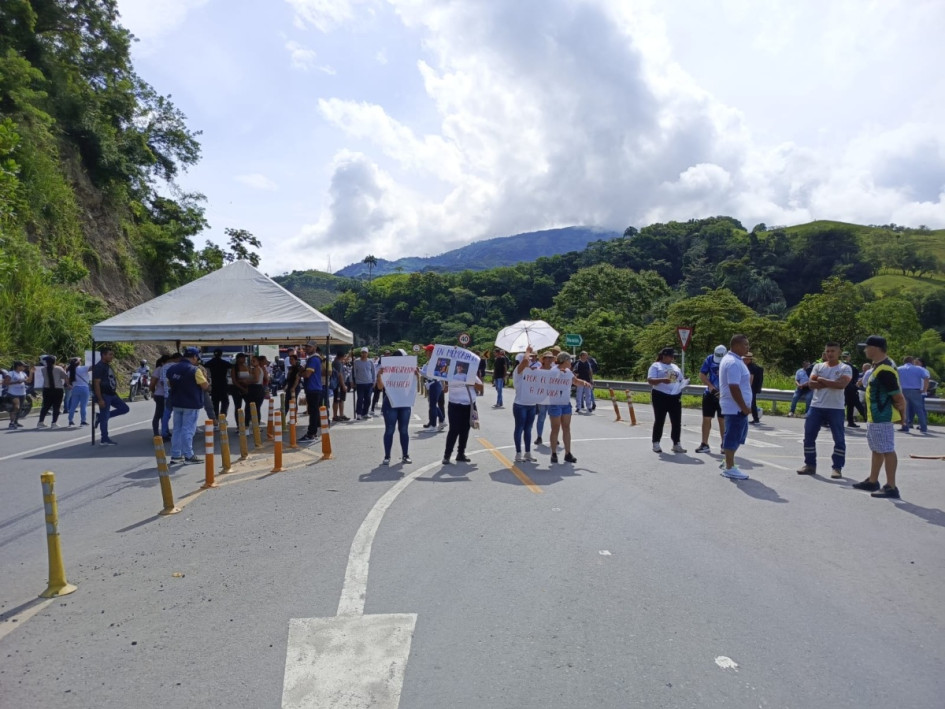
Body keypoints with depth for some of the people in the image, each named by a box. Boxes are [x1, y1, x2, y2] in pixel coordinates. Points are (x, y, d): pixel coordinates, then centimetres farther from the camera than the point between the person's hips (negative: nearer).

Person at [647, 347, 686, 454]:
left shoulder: (675, 367, 20)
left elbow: (681, 380, 23)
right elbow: (650, 380, -10)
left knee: (677, 422, 4)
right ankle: (656, 444, 10)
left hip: (675, 397, 6)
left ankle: (676, 444, 12)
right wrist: (662, 380, -26)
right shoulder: (656, 366, 1)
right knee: (659, 421, 1)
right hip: (661, 397, -6)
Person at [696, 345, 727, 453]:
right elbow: (702, 375, 0)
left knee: (722, 420, 6)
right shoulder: (710, 359, -6)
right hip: (710, 394, 2)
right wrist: (710, 386, -14)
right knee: (706, 419, 4)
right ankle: (704, 444, 13)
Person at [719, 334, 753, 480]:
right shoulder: (734, 363, -20)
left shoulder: (730, 359, 15)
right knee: (733, 436, -4)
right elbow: (734, 388, -26)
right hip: (736, 407, -11)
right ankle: (729, 468, 3)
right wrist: (744, 407, -21)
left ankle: (728, 463, 27)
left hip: (736, 407, 11)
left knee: (735, 435, 18)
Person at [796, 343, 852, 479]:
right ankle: (810, 465, 15)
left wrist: (822, 380, -11)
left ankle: (837, 468, 10)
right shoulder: (818, 366, 10)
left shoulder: (845, 368, -1)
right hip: (816, 406, 3)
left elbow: (841, 384, -18)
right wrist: (832, 383, -12)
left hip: (835, 408, -3)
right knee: (809, 436, 4)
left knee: (839, 438, 0)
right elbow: (811, 384, -2)